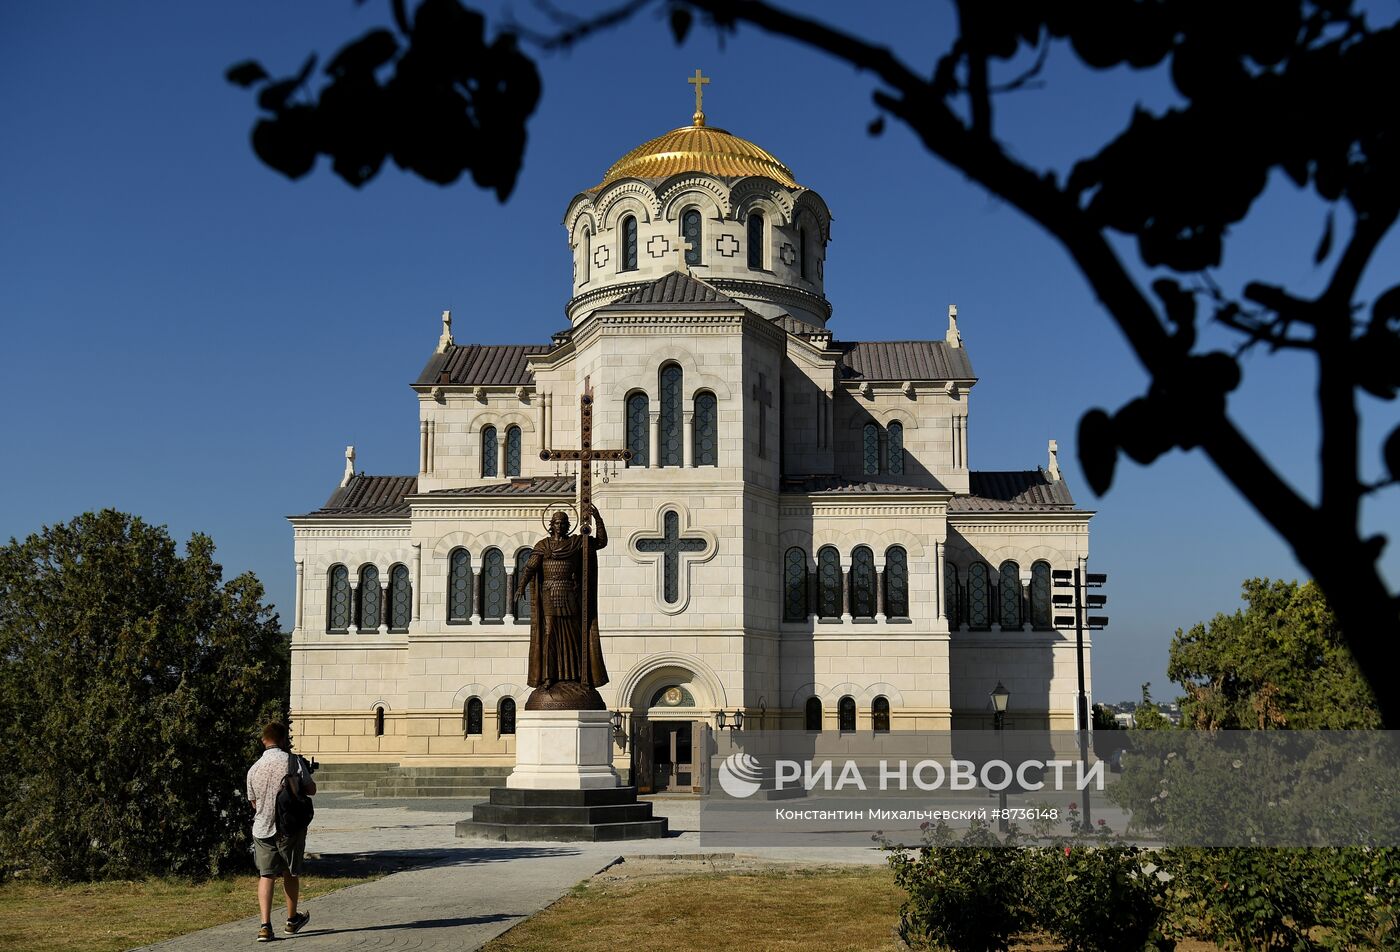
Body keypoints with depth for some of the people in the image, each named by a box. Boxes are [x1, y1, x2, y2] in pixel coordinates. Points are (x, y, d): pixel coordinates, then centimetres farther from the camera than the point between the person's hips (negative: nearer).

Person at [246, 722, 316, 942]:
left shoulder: (254, 769, 0)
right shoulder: (293, 761, -10)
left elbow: (253, 803, 12)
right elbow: (311, 790, -4)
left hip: (262, 829, 2)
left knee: (266, 875, 5)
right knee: (291, 873, 15)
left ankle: (265, 925, -7)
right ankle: (292, 919, 29)